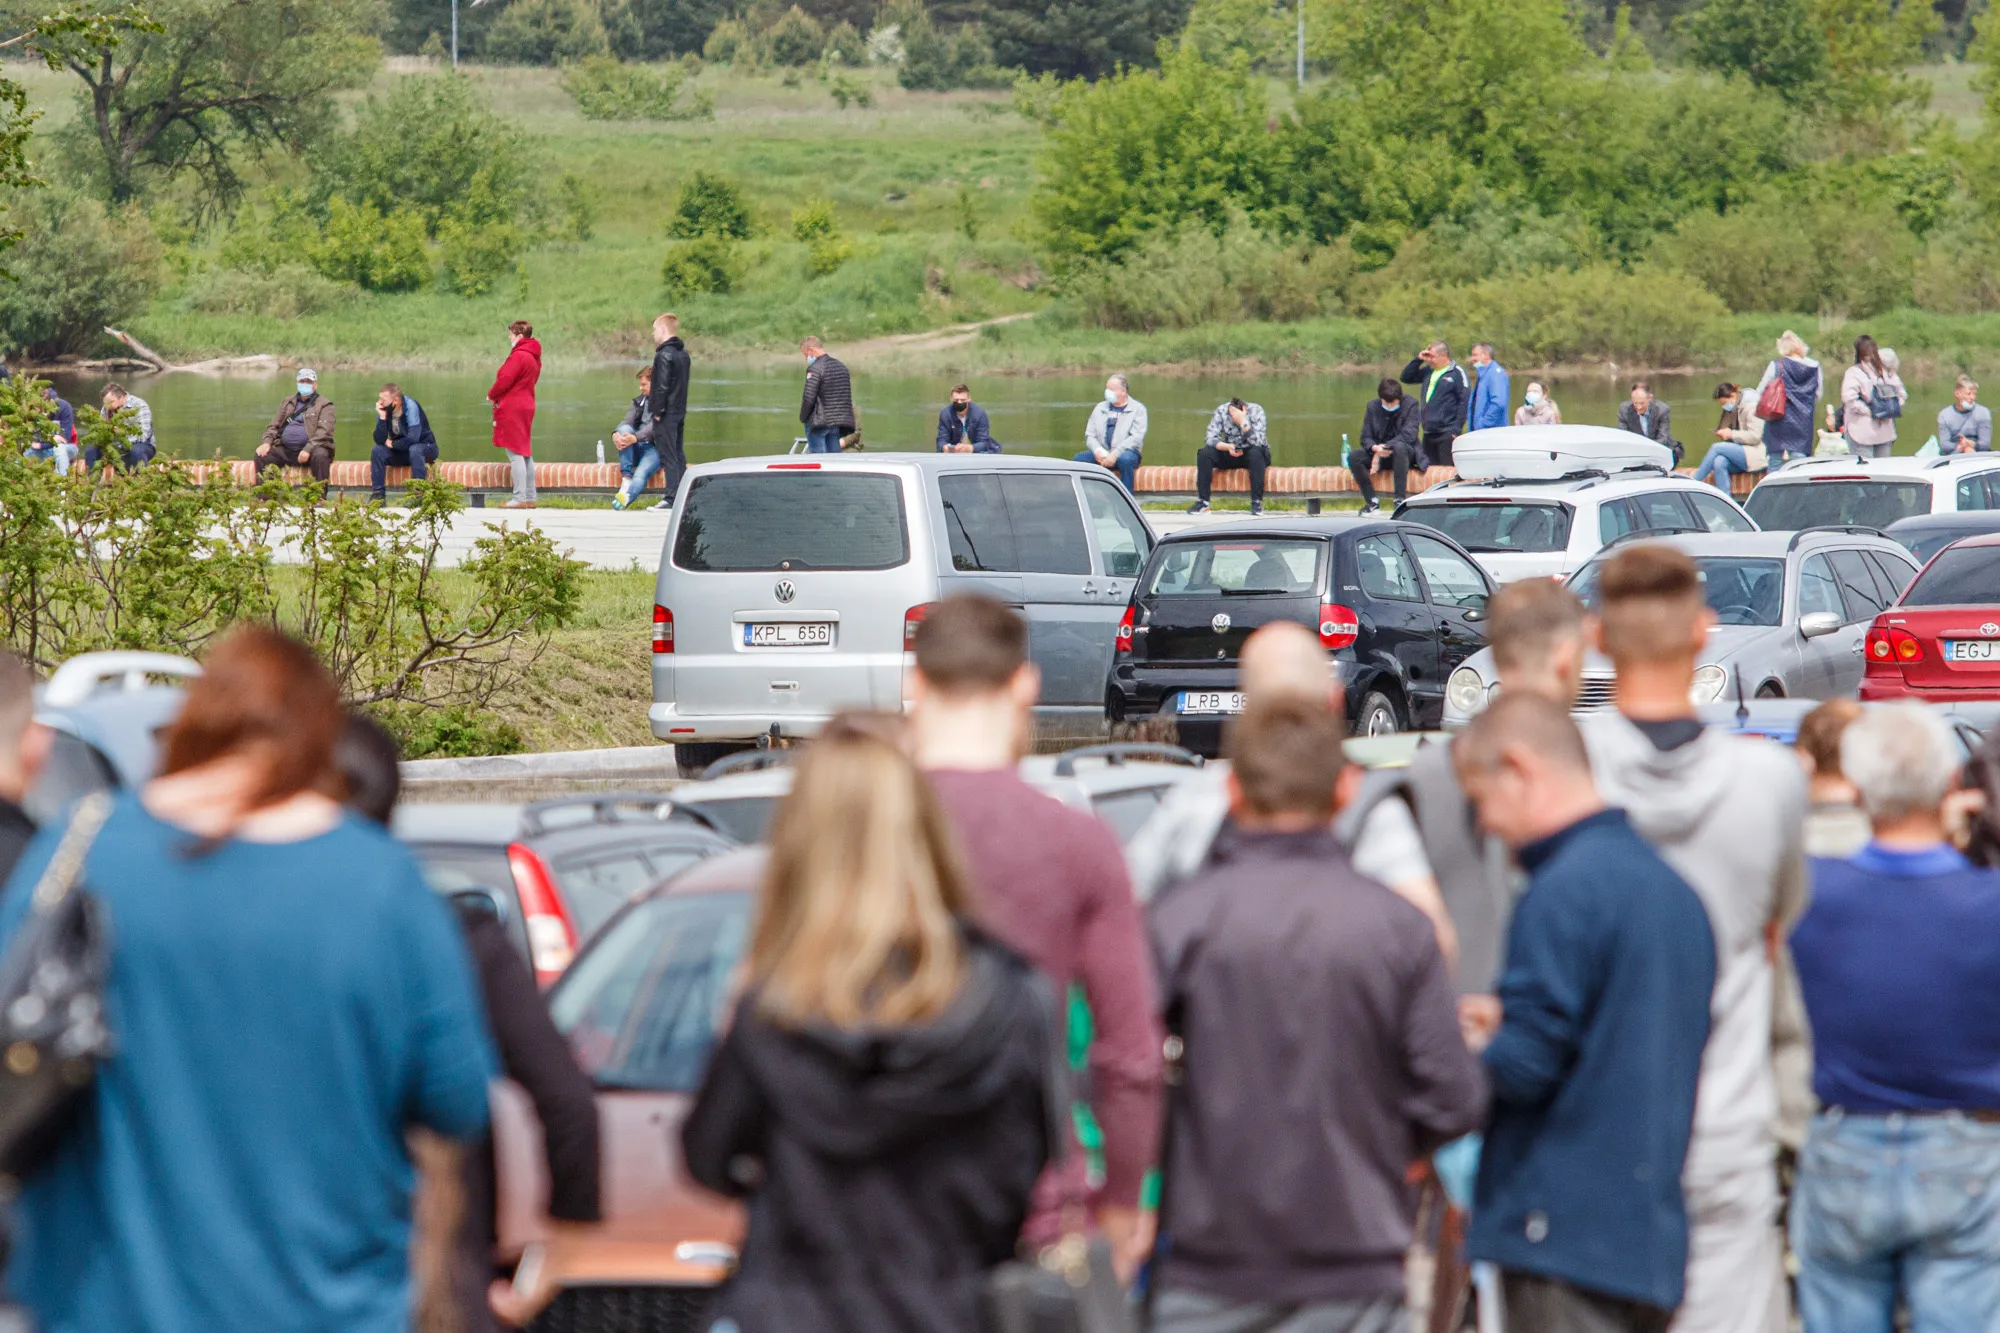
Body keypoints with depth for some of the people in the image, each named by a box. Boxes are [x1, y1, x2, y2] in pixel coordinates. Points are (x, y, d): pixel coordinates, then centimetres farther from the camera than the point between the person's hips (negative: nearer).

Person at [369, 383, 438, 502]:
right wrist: (382, 418, -26)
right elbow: (380, 441, -15)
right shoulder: (384, 410, -9)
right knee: (377, 451, -18)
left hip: (424, 448, -5)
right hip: (401, 452, 5)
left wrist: (392, 444, -15)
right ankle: (378, 494, -16)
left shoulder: (411, 406, -24)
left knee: (415, 450, -37)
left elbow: (413, 439, -30)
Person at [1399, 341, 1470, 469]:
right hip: (1428, 433, 7)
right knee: (1429, 469, 9)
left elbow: (1464, 401, -10)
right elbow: (1405, 377, 20)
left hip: (1447, 434, -7)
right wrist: (1418, 360, 6)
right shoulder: (1428, 371, 15)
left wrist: (1456, 429, -14)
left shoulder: (1457, 373, -6)